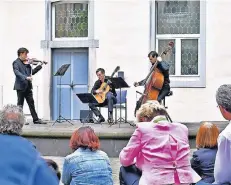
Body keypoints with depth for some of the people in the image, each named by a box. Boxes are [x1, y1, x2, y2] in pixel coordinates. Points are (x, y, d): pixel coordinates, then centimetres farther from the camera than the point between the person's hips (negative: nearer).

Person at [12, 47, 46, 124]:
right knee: (20, 104, 1)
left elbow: (31, 72, 18)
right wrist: (26, 77, -35)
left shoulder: (25, 63, 13)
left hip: (28, 86, 7)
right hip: (20, 86, -7)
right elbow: (17, 73, -23)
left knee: (31, 103, 9)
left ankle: (36, 119, 13)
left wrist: (40, 65, 12)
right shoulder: (16, 63, -8)